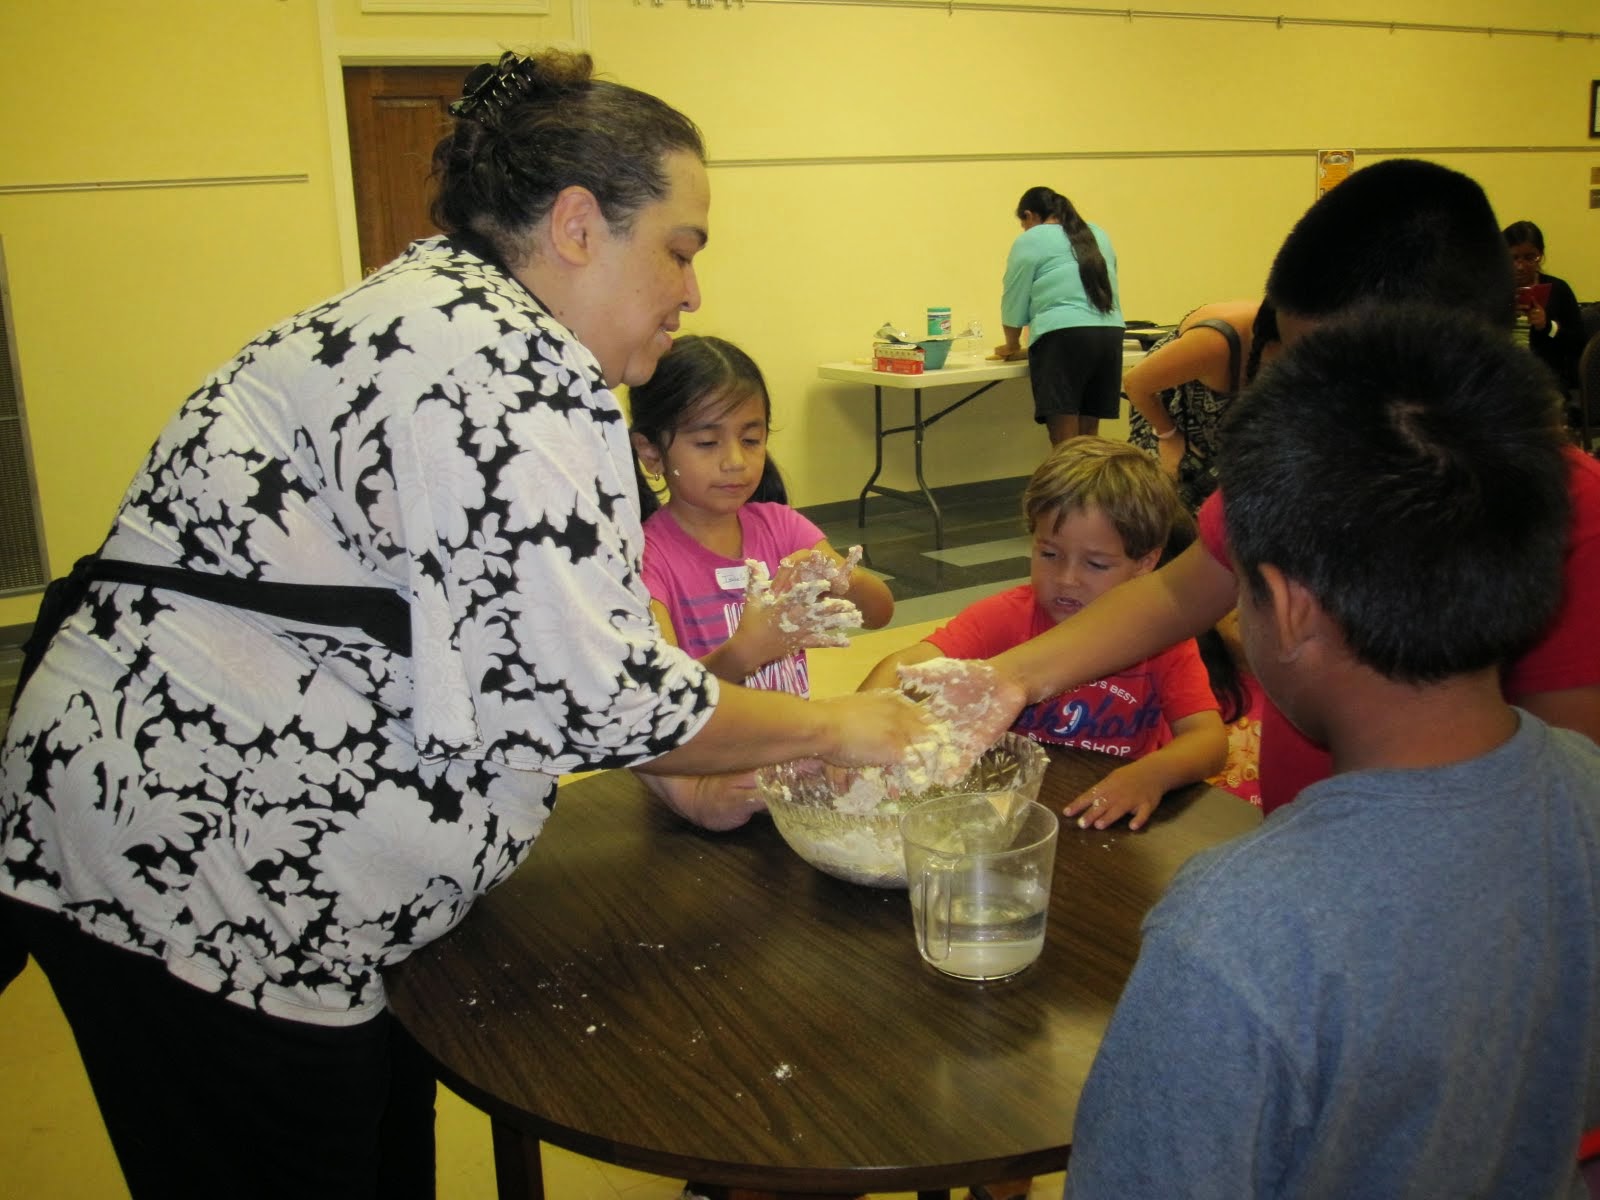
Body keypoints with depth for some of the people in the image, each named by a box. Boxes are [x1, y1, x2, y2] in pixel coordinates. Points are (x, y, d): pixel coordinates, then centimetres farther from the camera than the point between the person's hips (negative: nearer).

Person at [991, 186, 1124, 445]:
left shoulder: (1030, 241, 5)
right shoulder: (1098, 236, 23)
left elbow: (1014, 301, 7)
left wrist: (1012, 345, 21)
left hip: (1062, 336, -6)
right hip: (1110, 334, 6)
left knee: (1064, 442, -8)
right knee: (1089, 436, 11)